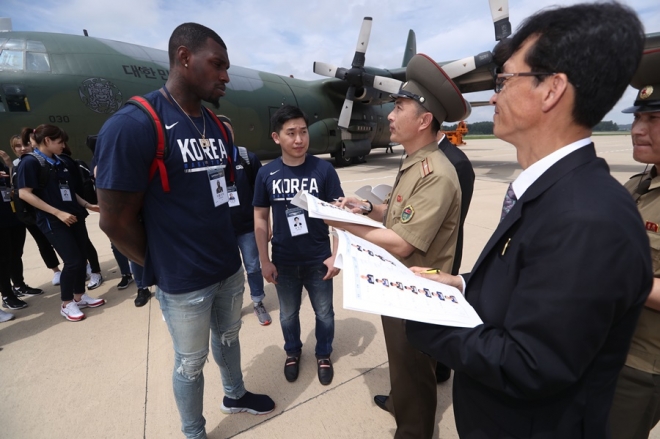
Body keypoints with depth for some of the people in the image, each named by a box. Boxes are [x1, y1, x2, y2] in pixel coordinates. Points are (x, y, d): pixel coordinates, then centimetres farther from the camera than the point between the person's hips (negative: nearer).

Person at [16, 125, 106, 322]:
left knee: (82, 257, 8)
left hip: (74, 216, 7)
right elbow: (24, 193, -15)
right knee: (73, 261, -8)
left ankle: (80, 296, 25)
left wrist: (87, 205, 9)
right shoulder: (30, 162, -8)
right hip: (53, 221, -7)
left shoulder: (63, 162, 12)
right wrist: (58, 212, -18)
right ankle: (66, 304, 11)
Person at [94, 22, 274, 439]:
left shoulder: (217, 126, 4)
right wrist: (166, 268, -5)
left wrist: (224, 246, 8)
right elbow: (115, 220, -17)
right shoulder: (132, 125, -20)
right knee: (191, 362, 16)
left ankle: (235, 394, 54)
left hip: (230, 267, 7)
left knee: (228, 337, 27)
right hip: (184, 282, -6)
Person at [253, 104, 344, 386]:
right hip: (284, 262, 2)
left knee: (324, 313, 17)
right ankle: (293, 352, 48)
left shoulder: (324, 170, -12)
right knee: (288, 315, 21)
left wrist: (336, 255, -10)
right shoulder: (266, 174, -7)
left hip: (319, 260, -1)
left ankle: (323, 355, 44)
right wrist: (264, 261, -1)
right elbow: (260, 218, -1)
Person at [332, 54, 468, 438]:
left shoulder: (436, 174, -27)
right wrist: (366, 207, -3)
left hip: (417, 295, -10)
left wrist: (344, 225, -21)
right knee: (400, 358, 30)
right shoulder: (413, 164, 6)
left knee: (414, 368, 14)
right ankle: (400, 402, 56)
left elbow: (401, 244, -30)